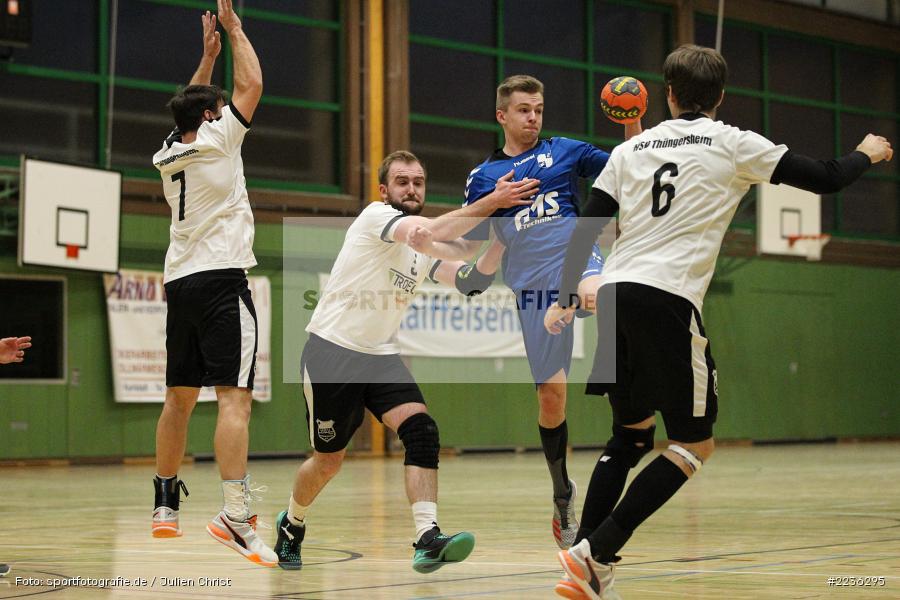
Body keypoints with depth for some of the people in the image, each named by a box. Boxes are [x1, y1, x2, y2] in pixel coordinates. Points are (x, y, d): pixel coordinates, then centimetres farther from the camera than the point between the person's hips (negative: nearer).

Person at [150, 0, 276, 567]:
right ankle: (235, 513, -28)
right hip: (221, 278, -7)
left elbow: (193, 107, 35)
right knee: (235, 396, -16)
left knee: (180, 397, 15)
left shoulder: (170, 154, 15)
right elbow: (252, 84, 1)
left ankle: (165, 506, 21)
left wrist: (208, 54, 37)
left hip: (180, 281, 8)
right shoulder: (216, 141, -3)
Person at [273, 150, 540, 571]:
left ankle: (427, 540, -28)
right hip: (332, 351, -6)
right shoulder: (376, 216, -12)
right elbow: (433, 231, -30)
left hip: (381, 357, 6)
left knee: (421, 432, -18)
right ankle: (292, 523, 34)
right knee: (329, 459, 5)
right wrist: (492, 202, -35)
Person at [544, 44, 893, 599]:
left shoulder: (632, 149, 17)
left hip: (614, 297, 6)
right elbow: (825, 179, 9)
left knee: (632, 433, 20)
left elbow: (586, 230, 12)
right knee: (696, 443, 3)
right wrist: (867, 154, 28)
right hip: (667, 300, -6)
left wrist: (566, 298, 18)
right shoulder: (733, 144, 5)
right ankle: (595, 555, -10)